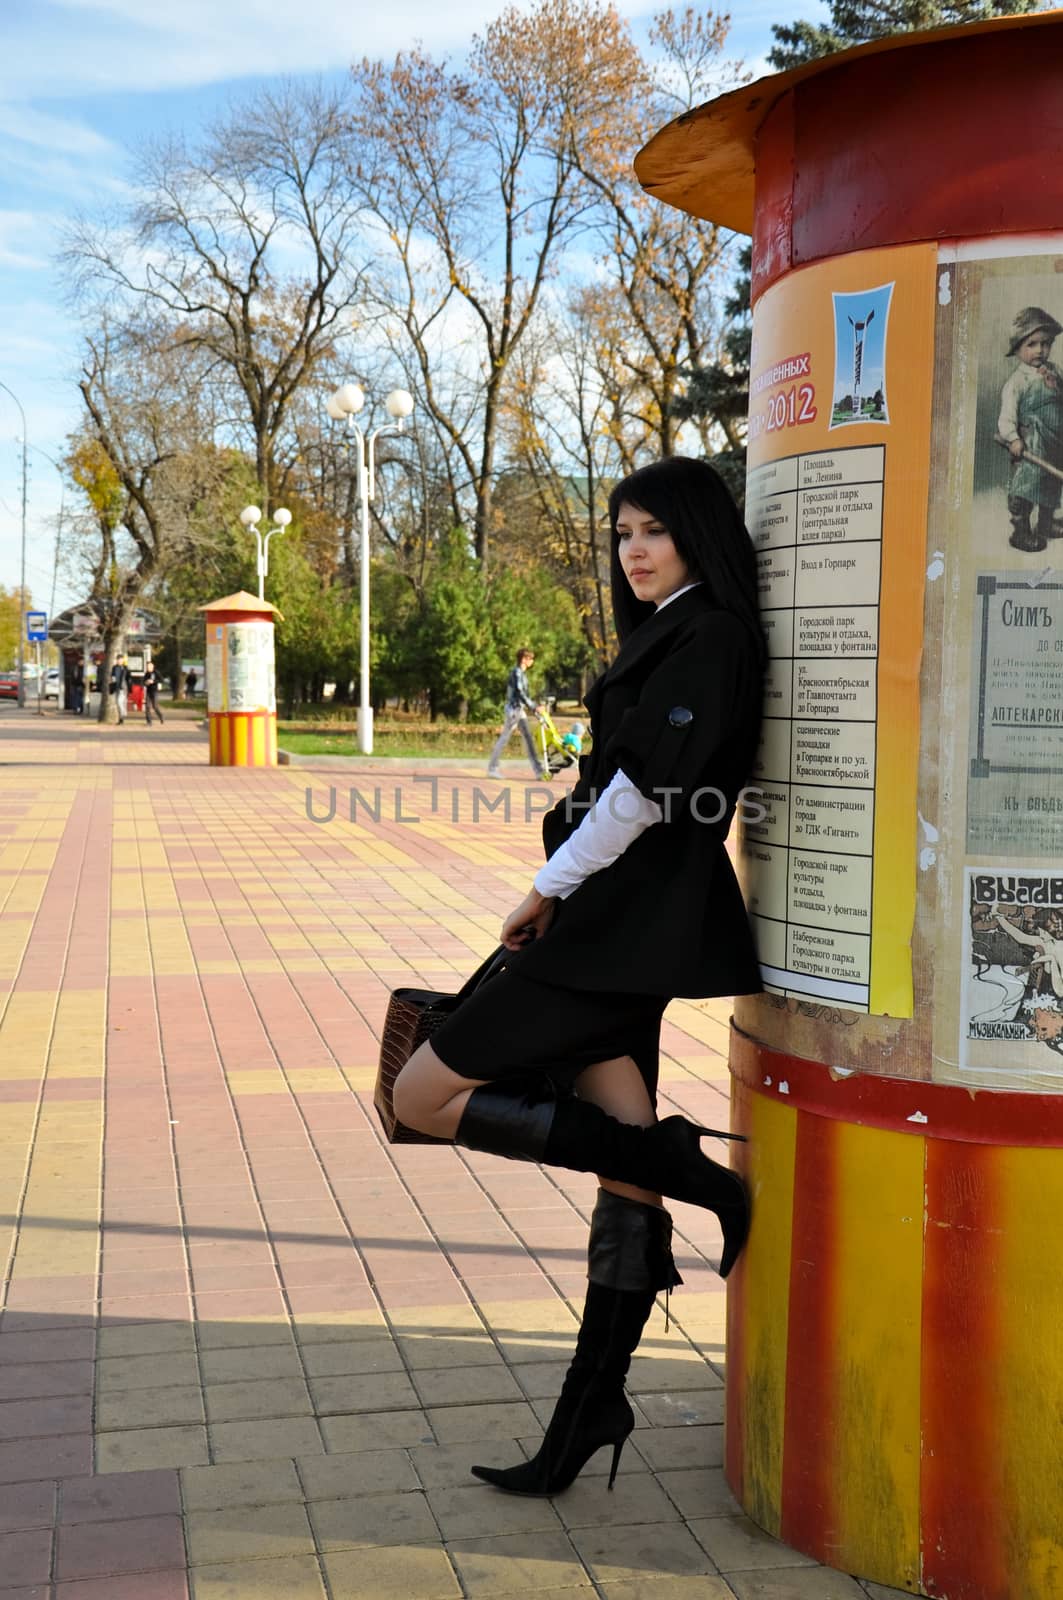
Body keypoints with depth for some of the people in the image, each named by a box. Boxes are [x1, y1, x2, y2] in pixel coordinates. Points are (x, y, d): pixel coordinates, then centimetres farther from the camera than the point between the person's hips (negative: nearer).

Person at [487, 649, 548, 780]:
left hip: (520, 709, 9)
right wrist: (533, 707, -25)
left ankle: (538, 771, 2)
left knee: (528, 738, 4)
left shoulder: (522, 673, 15)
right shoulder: (517, 672, -14)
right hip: (514, 709, -9)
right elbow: (519, 692, -24)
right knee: (503, 739, -2)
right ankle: (492, 769, 7)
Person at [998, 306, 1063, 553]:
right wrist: (1012, 438, -30)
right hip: (1030, 442, -7)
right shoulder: (1018, 380, -11)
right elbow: (1007, 412, -19)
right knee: (1024, 487, -9)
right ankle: (1020, 532, 0)